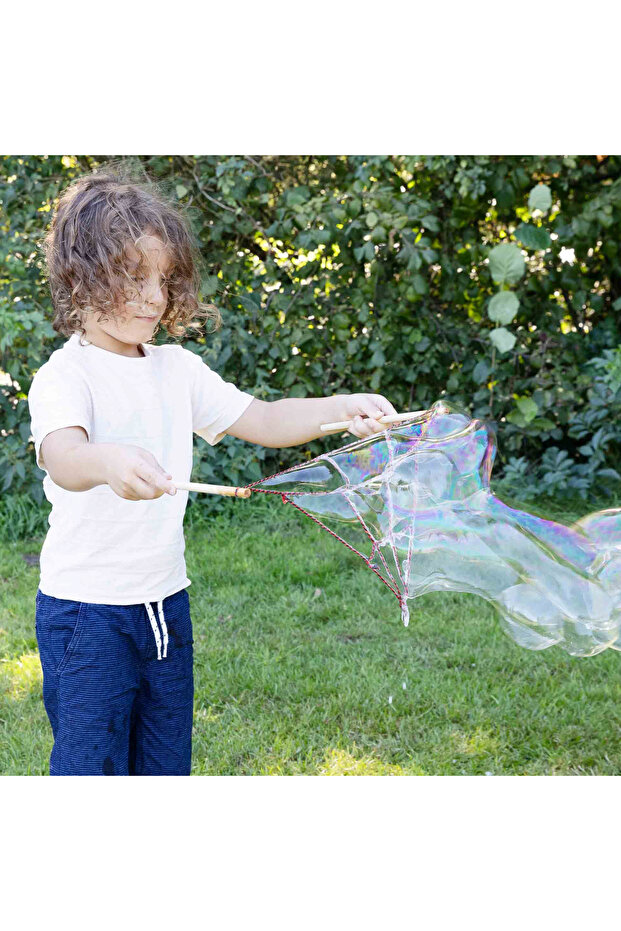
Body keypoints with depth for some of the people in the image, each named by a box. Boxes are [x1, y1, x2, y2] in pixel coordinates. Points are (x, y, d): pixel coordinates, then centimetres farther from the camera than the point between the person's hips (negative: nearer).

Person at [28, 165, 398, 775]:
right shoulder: (65, 375, -14)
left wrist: (340, 409, -12)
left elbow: (263, 421, 6)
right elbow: (62, 457, -34)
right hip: (86, 610, -6)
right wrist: (109, 461, -57)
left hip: (165, 603, 6)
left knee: (167, 764, 15)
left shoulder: (176, 368, 7)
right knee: (90, 766, -1)